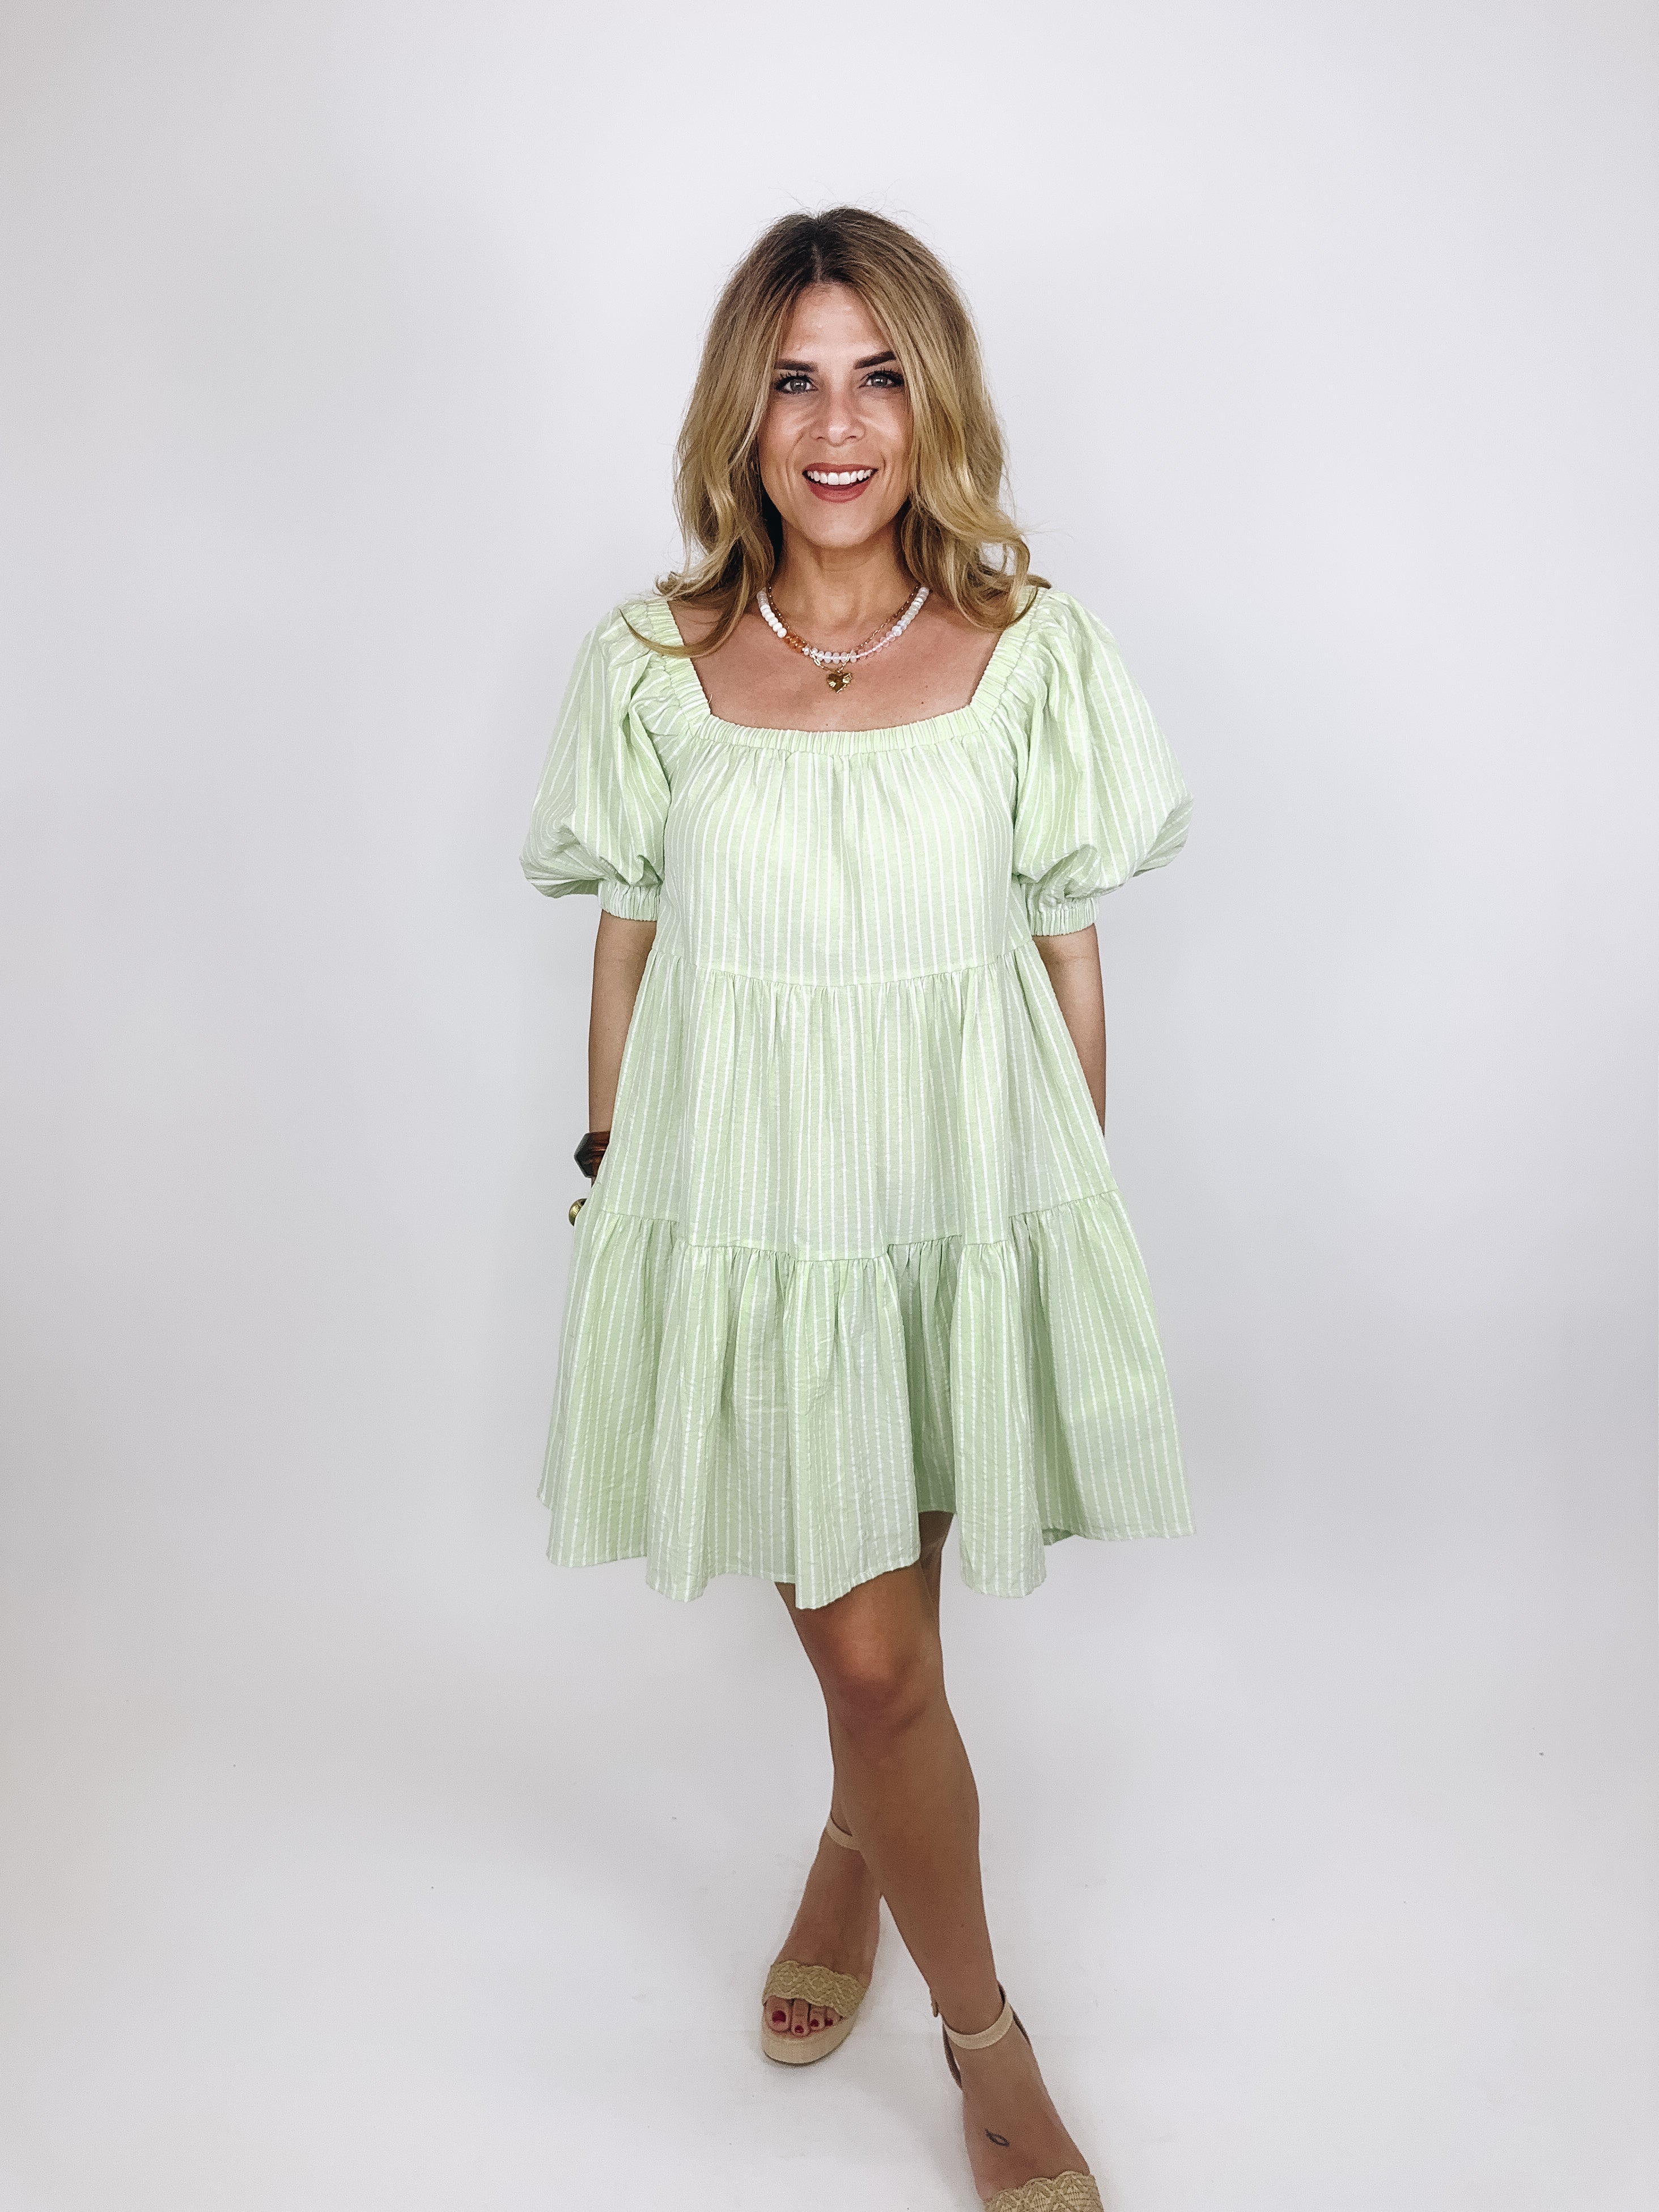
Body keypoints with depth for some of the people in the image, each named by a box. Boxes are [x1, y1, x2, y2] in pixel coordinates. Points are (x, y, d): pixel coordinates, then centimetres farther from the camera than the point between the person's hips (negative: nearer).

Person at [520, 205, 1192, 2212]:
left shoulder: (1028, 651, -3)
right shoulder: (654, 665, -2)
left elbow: (1070, 953, 3)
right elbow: (626, 944, 5)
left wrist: (1075, 1206, 6)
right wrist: (612, 1188, 8)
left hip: (963, 1191, 1)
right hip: (742, 1200, 0)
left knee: (877, 1625, 14)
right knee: (870, 1650, 5)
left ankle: (854, 1855, 49)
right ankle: (984, 2038, 30)